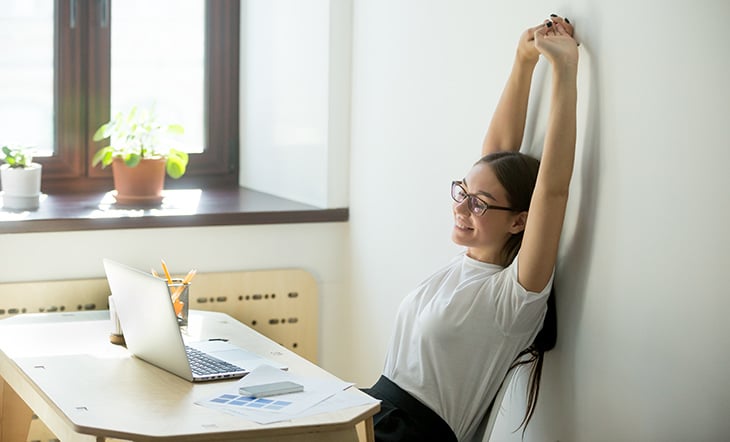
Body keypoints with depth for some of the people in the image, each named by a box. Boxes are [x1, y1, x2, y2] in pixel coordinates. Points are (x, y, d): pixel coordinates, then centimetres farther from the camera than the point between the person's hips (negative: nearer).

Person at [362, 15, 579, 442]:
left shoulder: (515, 294, -12)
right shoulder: (469, 262, 9)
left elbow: (553, 187, -24)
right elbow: (497, 153, 10)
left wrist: (565, 68, -26)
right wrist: (524, 60, 6)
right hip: (376, 407, 8)